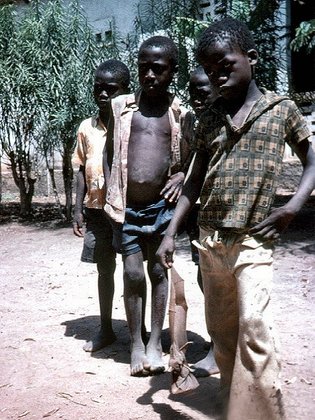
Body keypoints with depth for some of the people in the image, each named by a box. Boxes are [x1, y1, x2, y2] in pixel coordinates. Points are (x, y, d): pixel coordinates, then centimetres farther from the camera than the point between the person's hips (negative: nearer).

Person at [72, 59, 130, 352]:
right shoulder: (87, 128, 7)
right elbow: (82, 169, 11)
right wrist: (78, 209, 6)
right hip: (97, 210, 4)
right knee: (104, 270, 13)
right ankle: (106, 329, 27)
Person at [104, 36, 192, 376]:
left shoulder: (181, 114, 1)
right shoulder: (120, 106, 3)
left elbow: (190, 159, 11)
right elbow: (110, 152, 11)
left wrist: (181, 176, -8)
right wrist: (112, 193, 2)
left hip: (162, 205, 0)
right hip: (126, 207, 0)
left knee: (159, 271, 8)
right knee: (133, 274, 2)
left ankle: (155, 342, 21)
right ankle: (136, 343, 16)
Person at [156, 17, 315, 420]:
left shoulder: (282, 109, 0)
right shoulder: (209, 118, 8)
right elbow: (195, 180, 12)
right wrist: (171, 232, 6)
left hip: (253, 240, -4)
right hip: (209, 239, 4)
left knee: (253, 326, -18)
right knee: (221, 330, 12)